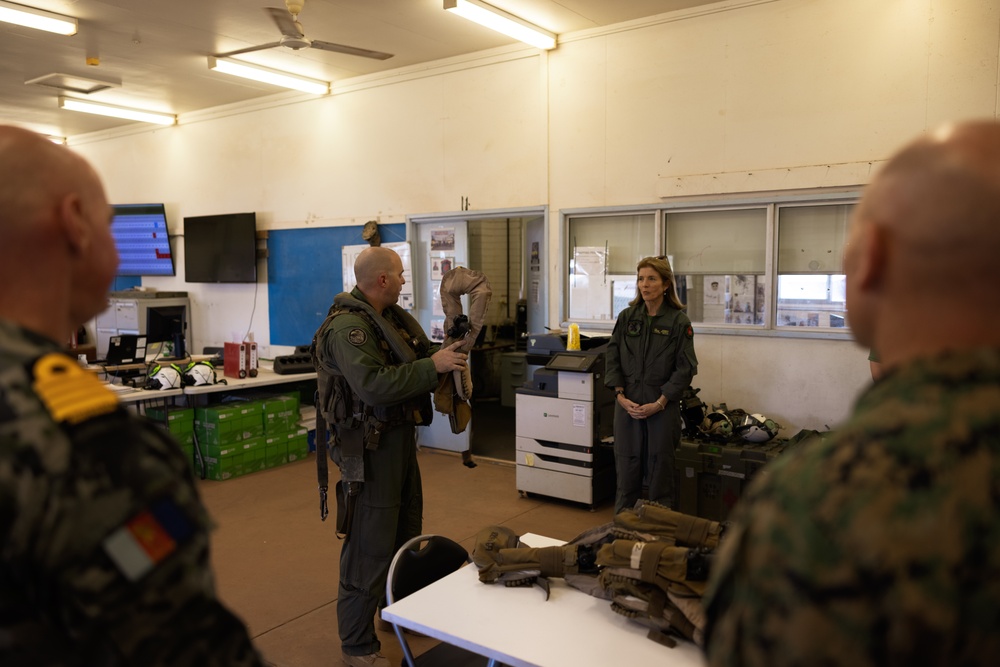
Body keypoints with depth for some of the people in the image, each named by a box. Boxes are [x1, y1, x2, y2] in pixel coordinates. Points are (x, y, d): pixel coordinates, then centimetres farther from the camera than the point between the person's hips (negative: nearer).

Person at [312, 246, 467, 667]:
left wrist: (448, 356, -2)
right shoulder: (347, 327, -20)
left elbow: (417, 358, 17)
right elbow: (374, 384, -30)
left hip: (401, 434, 10)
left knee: (406, 529, 22)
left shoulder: (393, 316, 10)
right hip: (371, 444, -10)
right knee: (371, 544, -3)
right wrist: (432, 366, -26)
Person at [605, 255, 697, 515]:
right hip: (628, 403, 3)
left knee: (660, 470, 6)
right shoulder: (627, 316, 5)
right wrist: (620, 396, -6)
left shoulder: (679, 321, -4)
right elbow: (612, 358, 5)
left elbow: (685, 368, -6)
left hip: (662, 405, -2)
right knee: (626, 467, 8)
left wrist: (659, 403, -13)